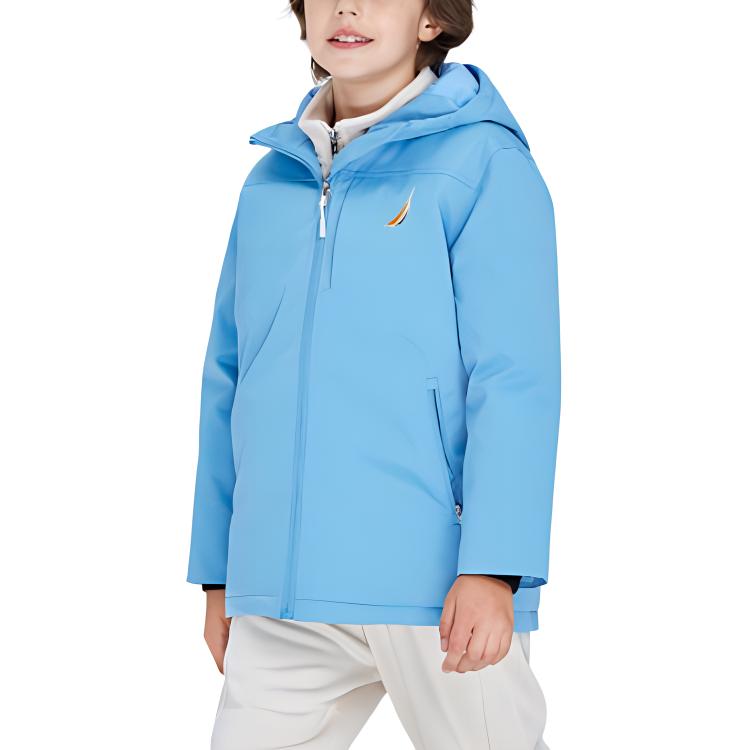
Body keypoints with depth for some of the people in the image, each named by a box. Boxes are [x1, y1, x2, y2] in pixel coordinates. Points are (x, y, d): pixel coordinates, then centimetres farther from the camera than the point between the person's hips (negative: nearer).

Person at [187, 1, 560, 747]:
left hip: (440, 583, -4)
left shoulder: (482, 161, -3)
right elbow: (228, 380, 16)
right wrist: (219, 573, 14)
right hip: (282, 597, 5)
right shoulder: (272, 181, 13)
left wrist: (492, 569, -17)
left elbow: (514, 377, -10)